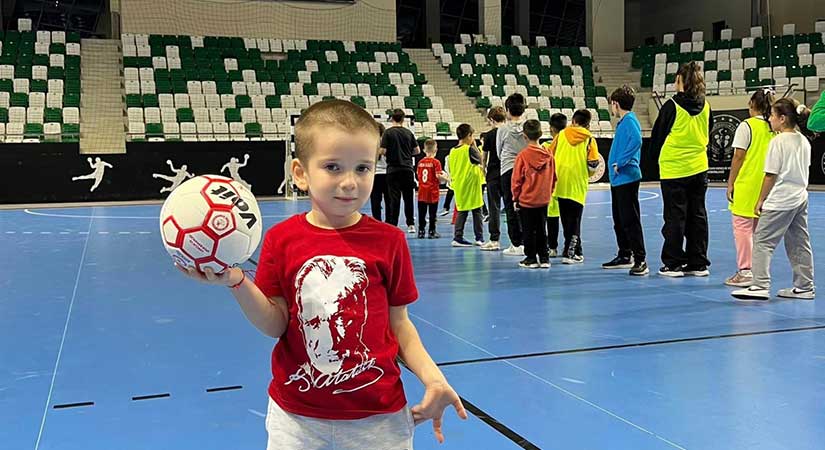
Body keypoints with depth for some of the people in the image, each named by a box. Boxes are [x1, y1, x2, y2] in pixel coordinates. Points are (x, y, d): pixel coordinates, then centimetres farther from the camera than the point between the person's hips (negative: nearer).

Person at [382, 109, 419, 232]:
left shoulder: (388, 132, -6)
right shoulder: (408, 133, 4)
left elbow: (383, 151, -12)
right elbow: (417, 150, 7)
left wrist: (390, 154, 10)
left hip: (393, 170, -3)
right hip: (407, 168, 3)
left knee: (394, 198, 0)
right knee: (408, 197, 11)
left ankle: (393, 225, 0)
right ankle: (411, 224, 13)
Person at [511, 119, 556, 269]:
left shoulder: (523, 155, -13)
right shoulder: (548, 154, -2)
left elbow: (516, 179, -8)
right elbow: (553, 177, 6)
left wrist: (515, 198, 2)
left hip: (526, 200, -4)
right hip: (543, 200, 4)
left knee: (528, 231, 6)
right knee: (541, 230, 13)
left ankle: (531, 259, 9)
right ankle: (544, 258, 14)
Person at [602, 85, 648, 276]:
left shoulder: (630, 121, -13)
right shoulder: (623, 122, 16)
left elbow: (636, 141, -30)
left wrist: (620, 163, -25)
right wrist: (615, 164, 12)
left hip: (627, 178, -11)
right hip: (618, 179, 11)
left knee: (630, 221, -10)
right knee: (619, 220, 17)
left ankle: (640, 260, -8)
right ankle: (624, 256, 27)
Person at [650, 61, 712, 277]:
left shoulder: (672, 106, -12)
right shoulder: (706, 107, 3)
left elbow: (657, 137, -4)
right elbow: (707, 135, 14)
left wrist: (659, 155, 15)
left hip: (673, 169, -5)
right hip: (699, 168, 5)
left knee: (675, 217, 1)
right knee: (697, 215, 9)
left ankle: (673, 264, 5)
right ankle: (698, 263, 14)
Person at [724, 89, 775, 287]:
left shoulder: (747, 126, -10)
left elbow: (738, 157, -11)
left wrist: (730, 183, -5)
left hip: (746, 185, -6)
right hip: (766, 187, 6)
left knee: (742, 227, 1)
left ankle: (745, 272, 0)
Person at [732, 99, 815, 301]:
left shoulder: (778, 141, -13)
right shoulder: (804, 142, 10)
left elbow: (771, 175, -13)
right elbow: (805, 170, 18)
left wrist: (761, 200, -6)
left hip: (780, 201, -9)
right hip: (800, 198, 9)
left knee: (763, 241, -5)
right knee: (799, 243, 12)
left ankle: (760, 286, -10)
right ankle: (805, 287, 17)